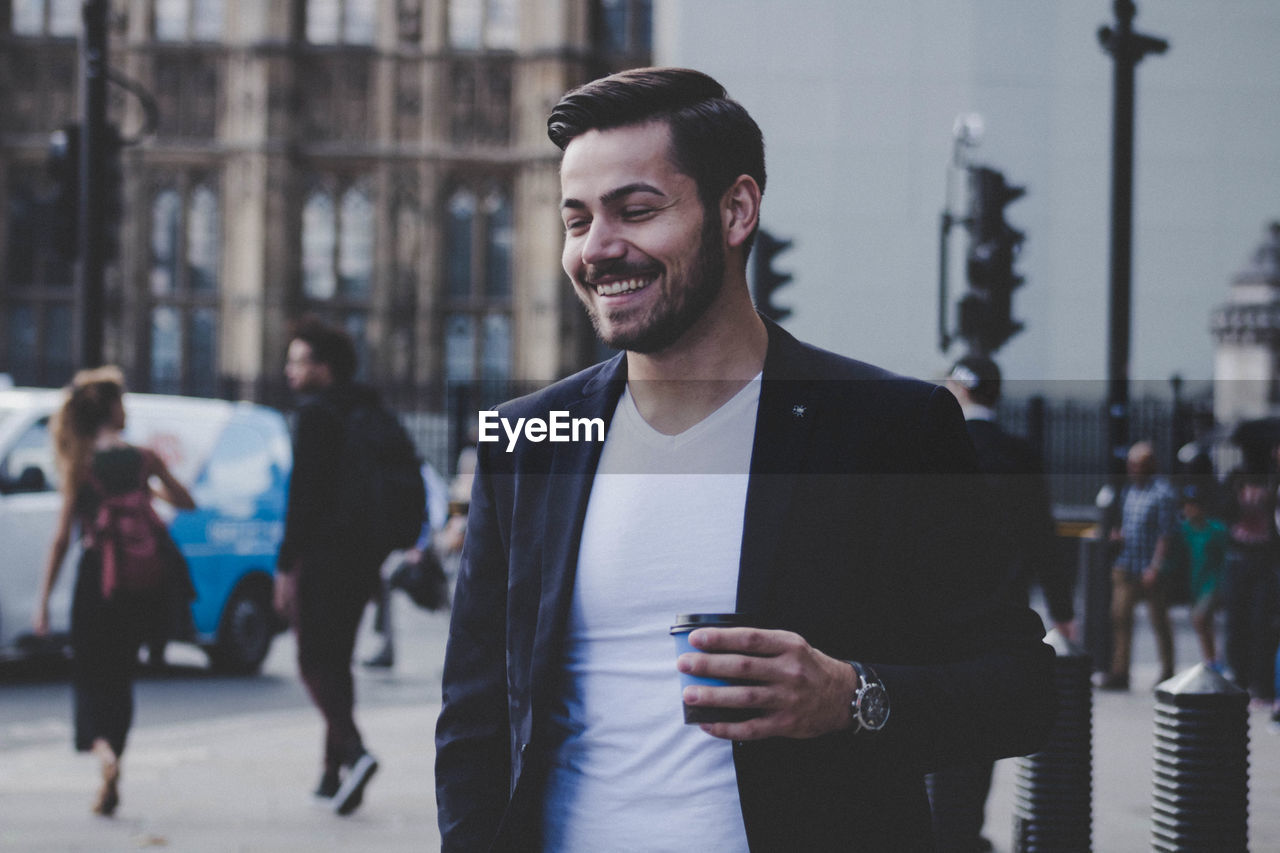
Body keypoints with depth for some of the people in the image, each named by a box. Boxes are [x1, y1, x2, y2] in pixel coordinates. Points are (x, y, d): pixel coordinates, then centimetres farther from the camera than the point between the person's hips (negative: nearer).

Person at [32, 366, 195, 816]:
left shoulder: (79, 465, -7)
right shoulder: (144, 459, -3)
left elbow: (62, 537, -8)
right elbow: (186, 503, 12)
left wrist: (43, 599, -4)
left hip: (95, 577, -2)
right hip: (141, 580, 2)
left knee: (90, 675, 9)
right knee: (120, 676, 17)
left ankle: (102, 747, -21)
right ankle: (110, 782, 16)